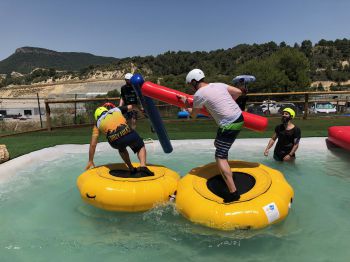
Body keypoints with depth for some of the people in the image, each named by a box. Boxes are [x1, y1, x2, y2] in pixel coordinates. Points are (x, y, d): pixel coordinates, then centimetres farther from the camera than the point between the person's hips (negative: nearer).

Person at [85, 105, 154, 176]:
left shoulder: (98, 123, 29)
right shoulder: (116, 110, 32)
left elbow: (93, 145, 27)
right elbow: (130, 107, 47)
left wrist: (90, 161, 36)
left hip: (115, 142, 1)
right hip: (129, 134, 0)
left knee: (122, 149, 37)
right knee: (141, 147, 29)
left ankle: (131, 169, 30)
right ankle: (143, 166, 5)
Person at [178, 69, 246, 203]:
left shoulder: (199, 94, -7)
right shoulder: (219, 84, 12)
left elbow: (193, 115, 6)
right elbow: (238, 92, 15)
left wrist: (186, 104, 24)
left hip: (229, 125, -9)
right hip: (239, 118, 9)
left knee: (220, 157, -5)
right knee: (218, 144, 26)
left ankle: (233, 192, -10)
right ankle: (225, 172, 42)